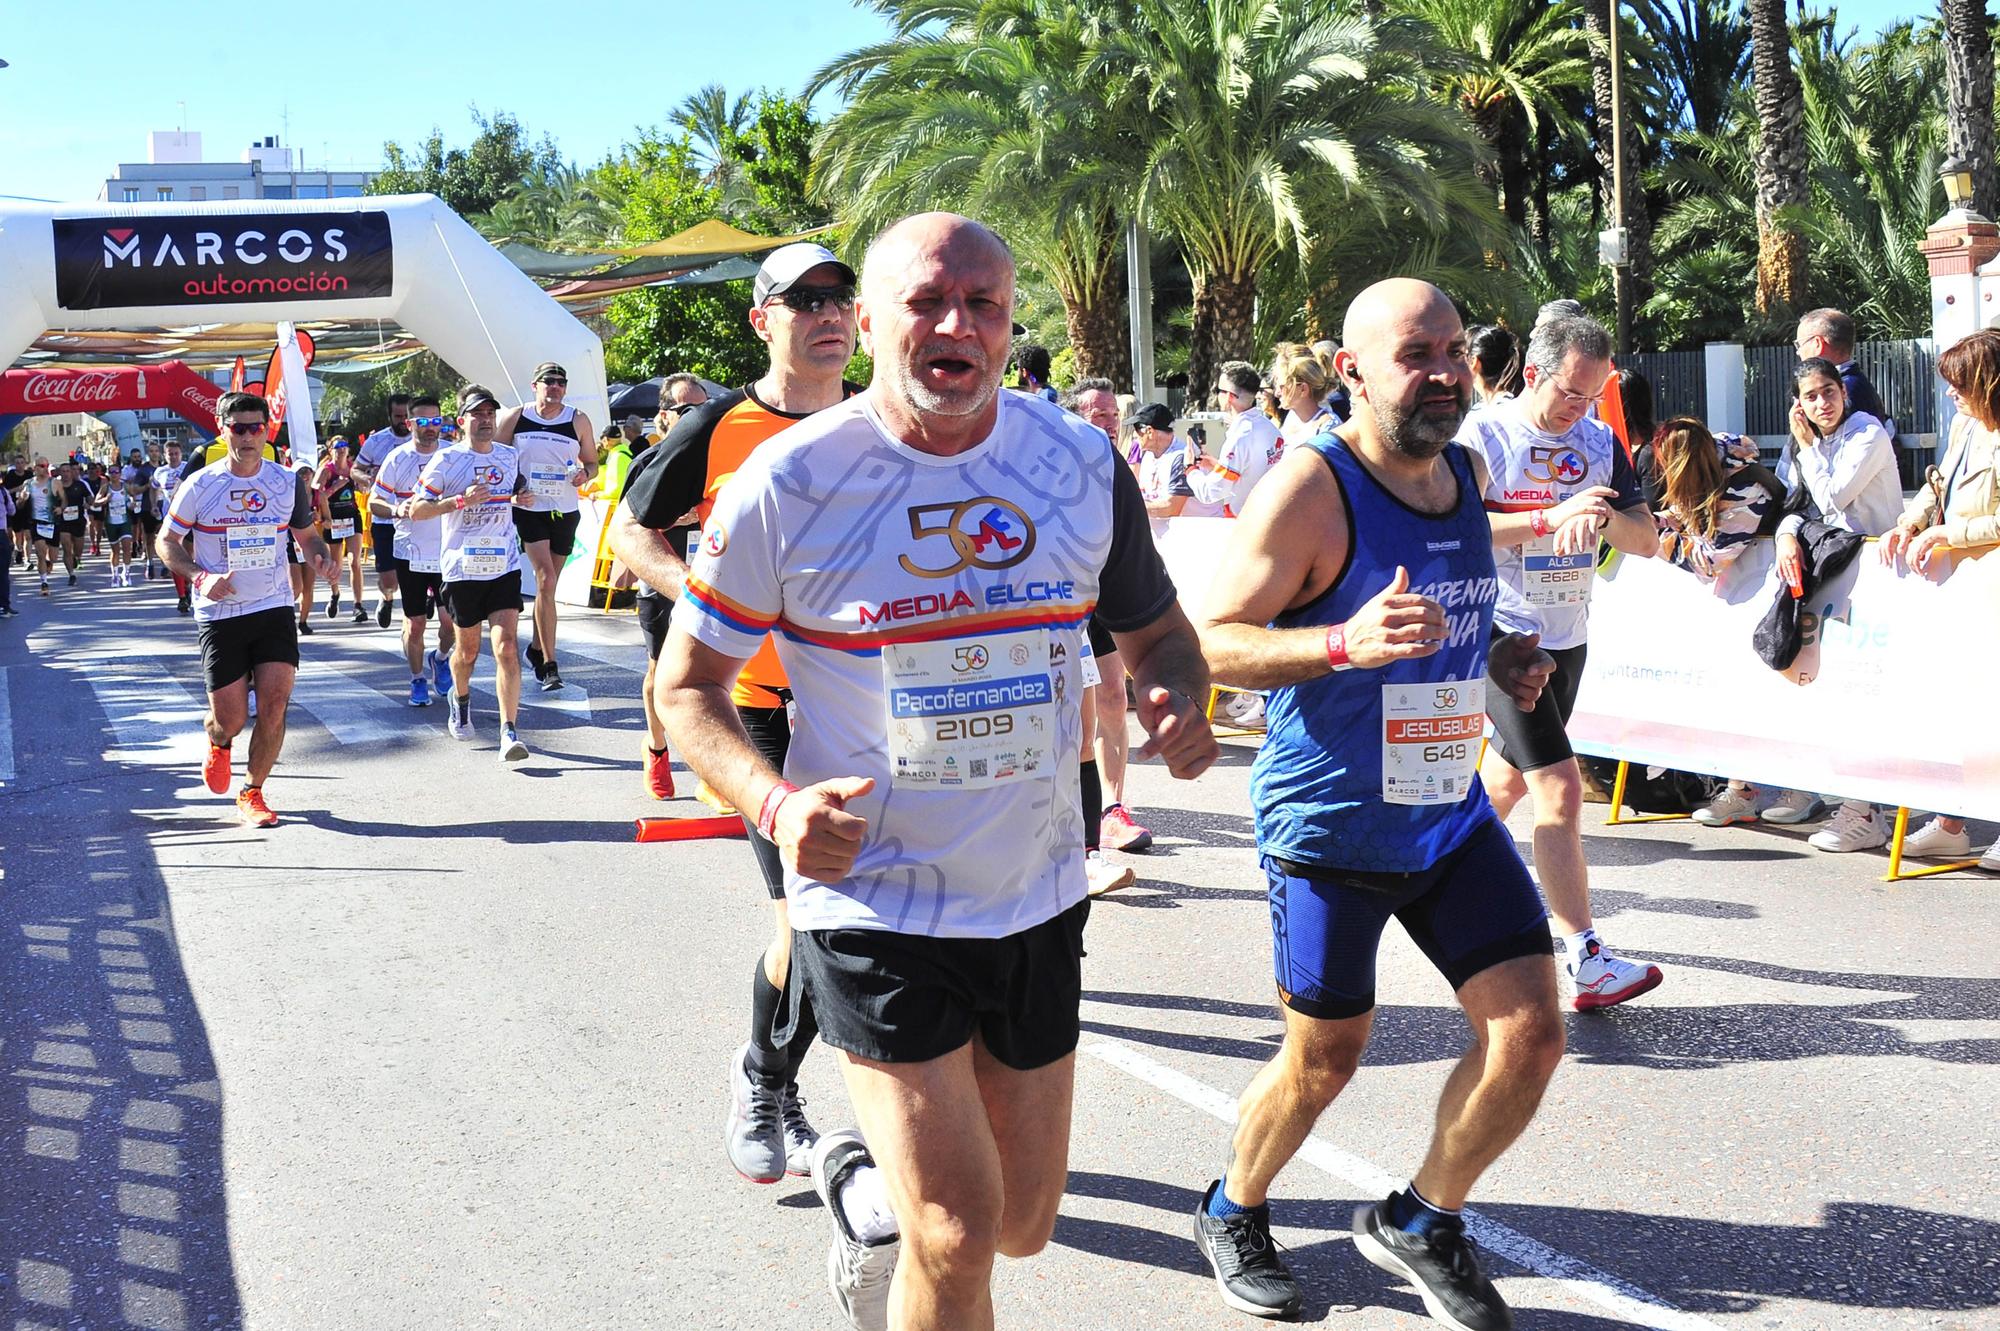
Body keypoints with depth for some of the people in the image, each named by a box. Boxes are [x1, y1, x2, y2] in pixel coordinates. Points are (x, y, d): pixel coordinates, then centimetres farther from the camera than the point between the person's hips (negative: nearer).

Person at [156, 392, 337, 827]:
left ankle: (251, 794, 7)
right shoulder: (199, 485, -4)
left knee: (274, 703, -12)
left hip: (274, 608, 2)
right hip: (219, 613, -1)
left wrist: (321, 558, -7)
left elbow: (306, 535, 16)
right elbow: (167, 542, 4)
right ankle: (217, 742, 38)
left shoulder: (289, 483, 3)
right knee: (231, 718, -1)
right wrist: (201, 577, -13)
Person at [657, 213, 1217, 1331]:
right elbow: (688, 682, -3)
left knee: (1024, 1222, 17)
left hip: (1038, 894, 5)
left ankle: (869, 1185, 47)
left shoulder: (1085, 464, -2)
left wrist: (1180, 700, -12)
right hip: (873, 898, -4)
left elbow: (1159, 630, 12)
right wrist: (775, 804, -21)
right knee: (960, 1237, -9)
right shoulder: (788, 484, -12)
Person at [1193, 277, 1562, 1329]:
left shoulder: (1464, 473, 6)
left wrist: (1501, 659, 3)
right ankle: (1233, 1213, 35)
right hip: (1329, 824, -6)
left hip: (1451, 812, 6)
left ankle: (1421, 1223, 22)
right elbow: (1210, 642, -20)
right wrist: (1343, 644, -35)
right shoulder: (1310, 490, -17)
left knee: (1532, 1032, 0)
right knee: (1324, 1061, 7)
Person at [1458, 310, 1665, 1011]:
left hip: (1567, 637, 7)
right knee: (1560, 788, -14)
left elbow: (1646, 541, 4)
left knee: (1508, 778, 18)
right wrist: (1551, 517, -28)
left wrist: (1601, 517, -18)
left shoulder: (1600, 442, 9)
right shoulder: (1483, 436, -9)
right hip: (1503, 635, -7)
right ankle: (1586, 961, -14)